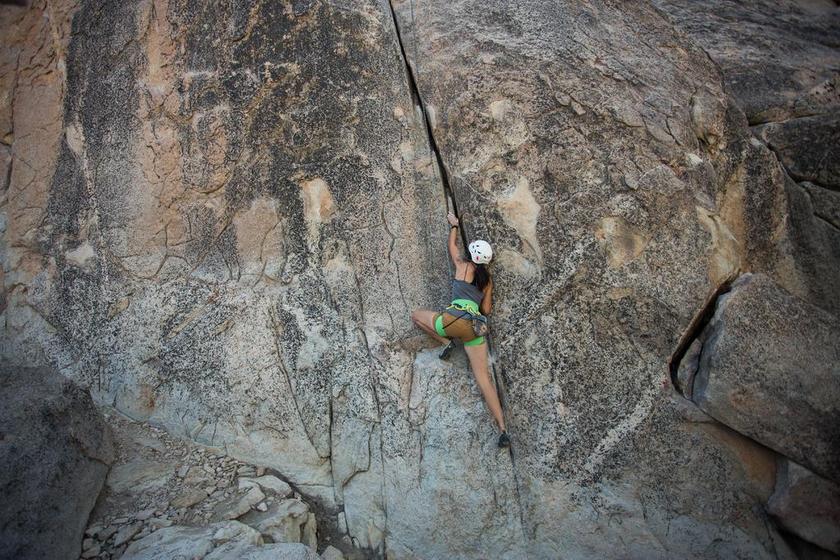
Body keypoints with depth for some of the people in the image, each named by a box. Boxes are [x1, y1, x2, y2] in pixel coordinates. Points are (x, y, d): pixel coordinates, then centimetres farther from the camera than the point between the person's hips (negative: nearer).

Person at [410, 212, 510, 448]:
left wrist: (454, 225, 47)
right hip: (476, 327, 5)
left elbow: (452, 246, 31)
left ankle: (446, 342, 3)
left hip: (455, 319, -5)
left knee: (417, 314, 20)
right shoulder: (487, 279, 22)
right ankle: (503, 430, -6)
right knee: (483, 377, 2)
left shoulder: (463, 265, 11)